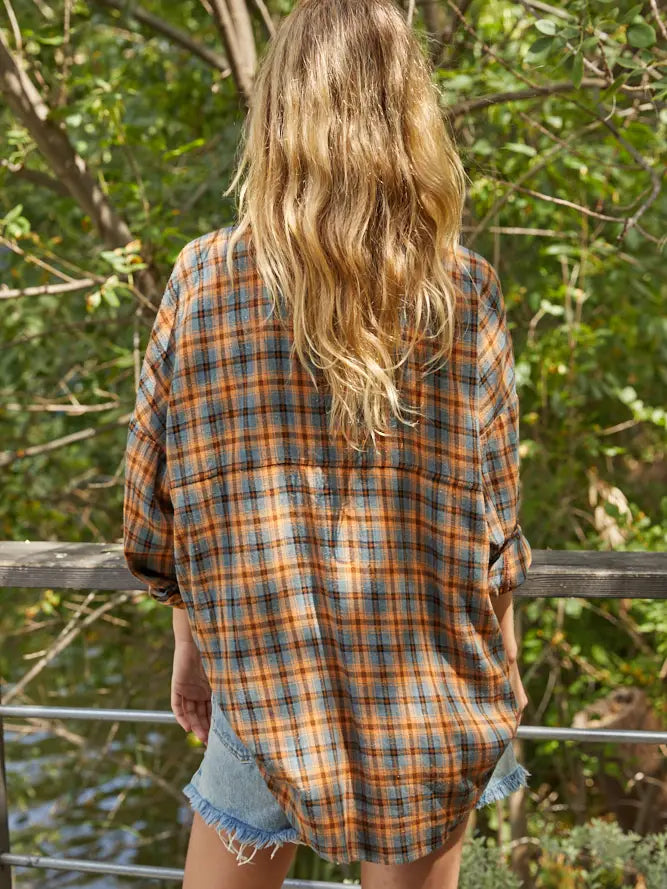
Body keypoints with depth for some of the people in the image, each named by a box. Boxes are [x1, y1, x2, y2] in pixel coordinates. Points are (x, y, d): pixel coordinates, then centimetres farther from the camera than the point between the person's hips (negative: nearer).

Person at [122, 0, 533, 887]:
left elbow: (164, 507, -3)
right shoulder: (464, 293, -9)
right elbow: (493, 520, -4)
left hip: (268, 682, 0)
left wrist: (190, 646, 11)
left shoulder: (203, 281, -9)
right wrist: (500, 668, 10)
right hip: (433, 703, 1)